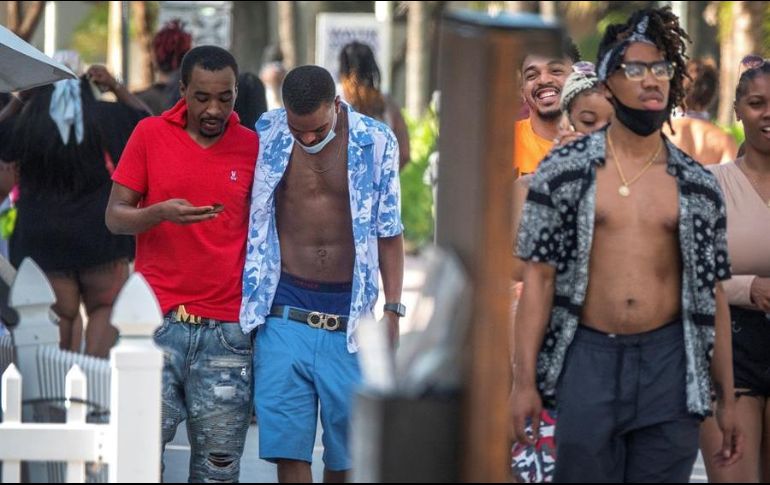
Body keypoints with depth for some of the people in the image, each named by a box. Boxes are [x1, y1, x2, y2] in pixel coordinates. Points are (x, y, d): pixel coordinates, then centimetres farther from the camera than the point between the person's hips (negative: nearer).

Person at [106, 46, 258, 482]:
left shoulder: (252, 147, 7)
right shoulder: (151, 135, 6)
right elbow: (115, 216, 5)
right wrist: (160, 213, -16)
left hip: (227, 329, 1)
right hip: (157, 322, 0)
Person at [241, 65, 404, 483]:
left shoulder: (376, 142, -1)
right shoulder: (264, 136, 0)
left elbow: (389, 231, 6)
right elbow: (242, 218, 9)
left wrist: (392, 309, 1)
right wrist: (248, 299, 7)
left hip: (350, 313, 0)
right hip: (285, 307, 0)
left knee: (347, 444, 4)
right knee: (288, 446, -7)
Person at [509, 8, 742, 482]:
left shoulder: (697, 187, 6)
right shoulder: (564, 171, 0)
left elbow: (712, 294, 9)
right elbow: (539, 277, -1)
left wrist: (727, 400, 8)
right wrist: (525, 381, -7)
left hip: (670, 362, 2)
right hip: (589, 357, -2)